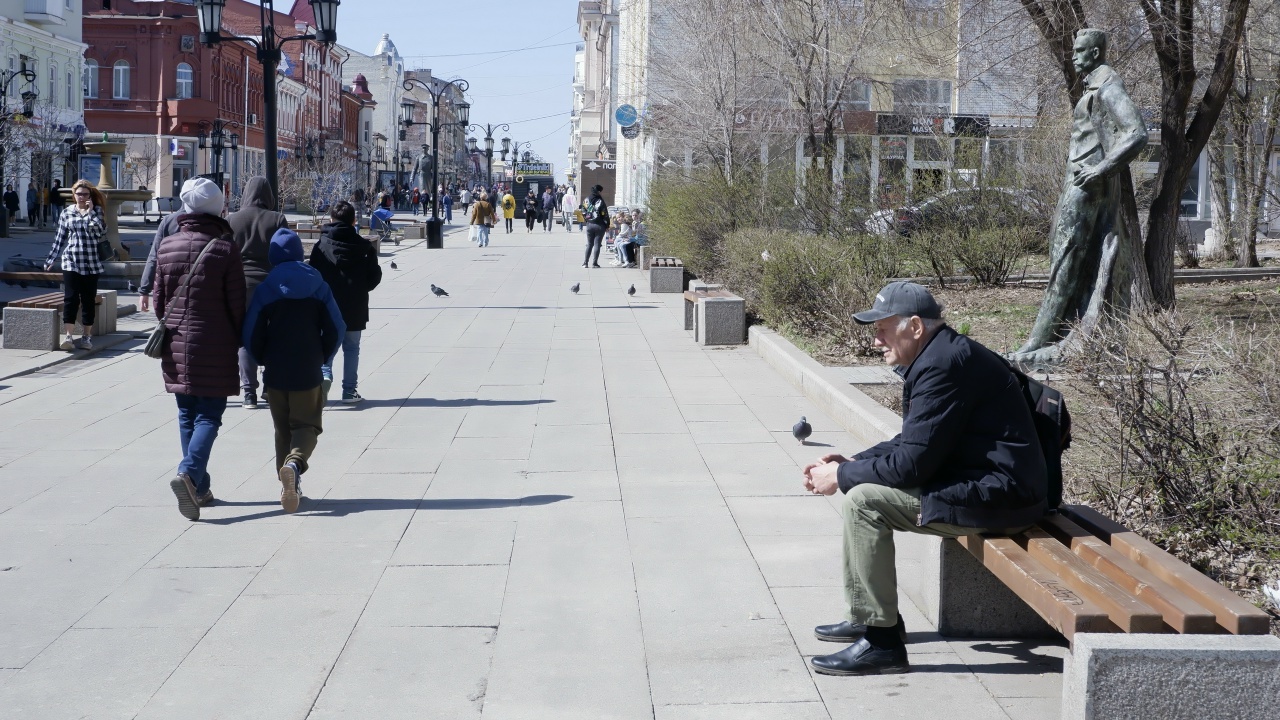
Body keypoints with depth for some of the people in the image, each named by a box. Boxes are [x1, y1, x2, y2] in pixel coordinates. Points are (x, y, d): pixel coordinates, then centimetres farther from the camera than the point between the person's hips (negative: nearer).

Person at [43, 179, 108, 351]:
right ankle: (68, 336, -14)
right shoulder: (67, 213, 7)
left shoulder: (96, 211, 7)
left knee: (89, 300, 5)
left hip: (91, 264, 1)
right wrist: (50, 260, 11)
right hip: (71, 262, -1)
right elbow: (59, 239, 11)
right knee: (70, 298, -10)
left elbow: (102, 230, -11)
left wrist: (91, 211, -12)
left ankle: (86, 337, 12)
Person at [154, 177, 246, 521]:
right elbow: (237, 303, -8)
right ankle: (189, 473, -23)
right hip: (214, 348, -4)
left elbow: (159, 299, 8)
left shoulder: (166, 247, 3)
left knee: (187, 416, 13)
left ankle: (199, 488, 17)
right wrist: (238, 339, 6)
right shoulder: (225, 248, -9)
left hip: (176, 347, 4)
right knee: (209, 415, -1)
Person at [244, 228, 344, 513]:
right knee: (307, 426, 4)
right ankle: (295, 463, -26)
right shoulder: (318, 287, 0)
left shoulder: (266, 290, -4)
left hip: (276, 375, 0)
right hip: (309, 373, 0)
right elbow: (336, 329, -2)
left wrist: (264, 360, 11)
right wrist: (323, 359, 12)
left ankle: (289, 484, 11)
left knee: (282, 429, 14)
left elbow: (251, 335, -6)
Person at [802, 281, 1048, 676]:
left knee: (864, 500, -18)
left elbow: (912, 463, -21)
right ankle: (870, 616, 23)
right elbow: (910, 442, 21)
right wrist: (851, 463, 9)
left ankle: (881, 641, -13)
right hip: (983, 483, 11)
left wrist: (841, 476, -9)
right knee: (861, 481, 16)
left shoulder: (944, 365, -20)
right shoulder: (940, 355, 13)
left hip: (997, 494, -11)